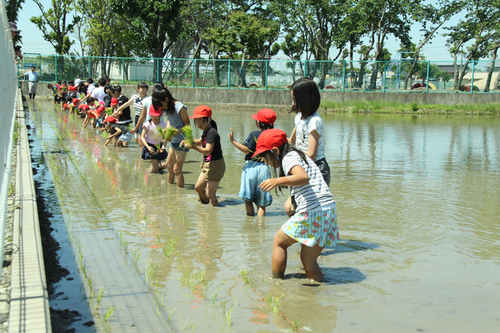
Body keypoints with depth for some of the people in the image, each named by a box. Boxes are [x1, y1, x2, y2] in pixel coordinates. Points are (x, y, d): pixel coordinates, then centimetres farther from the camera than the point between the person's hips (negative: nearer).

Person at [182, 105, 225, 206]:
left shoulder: (212, 133, -21)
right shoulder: (206, 132, 9)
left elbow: (208, 151, -31)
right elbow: (200, 141, 29)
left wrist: (193, 147, -42)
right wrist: (188, 141, 12)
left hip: (215, 165, -10)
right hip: (208, 164, 11)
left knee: (210, 194, -8)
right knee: (198, 187, 23)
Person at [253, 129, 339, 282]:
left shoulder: (288, 158, -7)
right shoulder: (299, 155, 21)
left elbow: (304, 177, -27)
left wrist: (279, 181, -39)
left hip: (313, 212, -9)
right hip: (330, 210, 9)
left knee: (279, 242, 11)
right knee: (308, 261, 14)